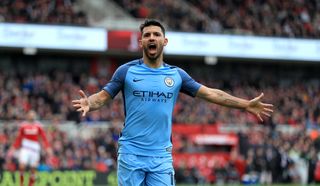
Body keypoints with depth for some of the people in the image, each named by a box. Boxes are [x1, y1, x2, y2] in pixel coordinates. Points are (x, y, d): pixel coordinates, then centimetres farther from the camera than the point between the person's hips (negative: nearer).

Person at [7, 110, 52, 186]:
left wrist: (48, 148, -4)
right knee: (22, 166, -20)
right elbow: (18, 138, 11)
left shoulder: (38, 126, 4)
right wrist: (13, 149, 10)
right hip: (25, 148, -1)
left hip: (35, 148, 1)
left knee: (33, 170, 0)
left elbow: (44, 138, 4)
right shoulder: (23, 125, 4)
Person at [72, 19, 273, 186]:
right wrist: (89, 103, -26)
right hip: (131, 154, -2)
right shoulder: (127, 71, 1)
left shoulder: (176, 74, 8)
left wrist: (246, 104, 4)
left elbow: (210, 93, 9)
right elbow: (103, 96, -2)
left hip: (161, 156, 2)